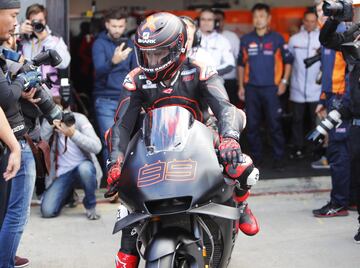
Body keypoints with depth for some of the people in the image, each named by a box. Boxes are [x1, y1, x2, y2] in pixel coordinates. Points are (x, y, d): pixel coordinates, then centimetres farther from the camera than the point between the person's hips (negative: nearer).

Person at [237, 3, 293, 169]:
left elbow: (288, 61, 7)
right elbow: (241, 64, 13)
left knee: (275, 124, -3)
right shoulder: (246, 40, 7)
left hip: (271, 88, -2)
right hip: (251, 88, 2)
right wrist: (241, 86, 9)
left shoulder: (277, 39, 1)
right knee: (252, 125, 6)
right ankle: (256, 156, 17)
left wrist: (284, 81, -2)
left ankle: (278, 158, 5)